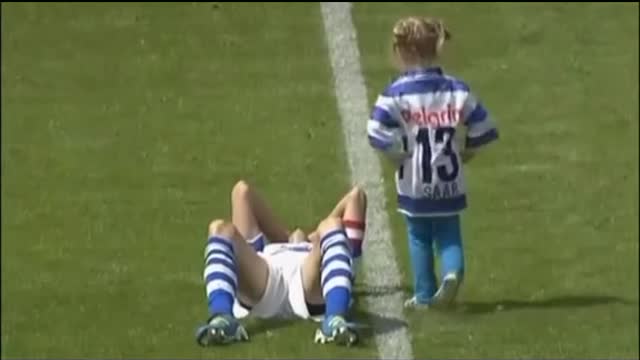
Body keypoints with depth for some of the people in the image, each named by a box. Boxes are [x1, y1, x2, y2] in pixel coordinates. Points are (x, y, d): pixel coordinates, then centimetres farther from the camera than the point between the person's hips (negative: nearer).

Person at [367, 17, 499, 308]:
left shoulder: (396, 93, -11)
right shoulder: (457, 90, 0)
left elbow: (377, 133, -21)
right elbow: (483, 130, 1)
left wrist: (399, 156, -5)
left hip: (413, 185, -2)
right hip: (450, 183, 2)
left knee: (419, 238, 13)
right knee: (448, 234, 12)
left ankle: (424, 294, 16)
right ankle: (452, 271, -16)